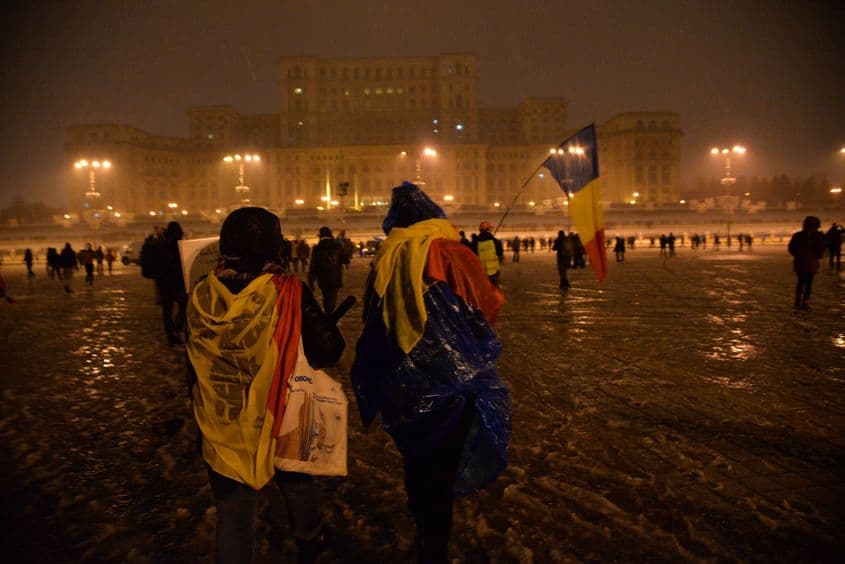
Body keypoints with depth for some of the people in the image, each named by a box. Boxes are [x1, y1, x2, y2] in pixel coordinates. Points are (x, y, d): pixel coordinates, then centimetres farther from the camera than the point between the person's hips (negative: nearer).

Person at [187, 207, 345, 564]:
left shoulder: (201, 297, -9)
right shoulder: (287, 292, -20)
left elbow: (194, 367, 4)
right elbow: (328, 351, -15)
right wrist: (327, 325, 3)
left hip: (221, 427, 1)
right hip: (278, 420, 0)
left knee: (232, 516, 13)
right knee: (296, 483, 28)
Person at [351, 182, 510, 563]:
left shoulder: (385, 262, 0)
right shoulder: (450, 253, -12)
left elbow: (372, 325, 9)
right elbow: (488, 306, -4)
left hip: (402, 388, 4)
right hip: (450, 384, -4)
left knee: (418, 462, 21)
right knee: (441, 472, 16)